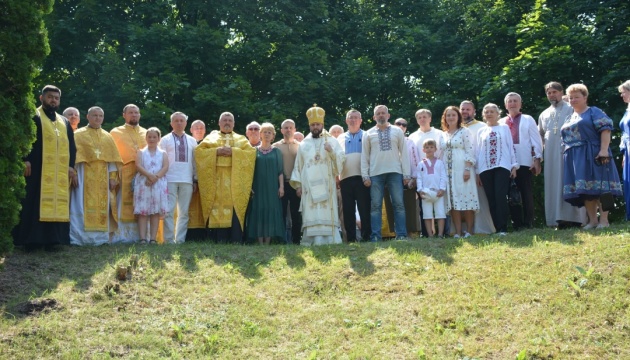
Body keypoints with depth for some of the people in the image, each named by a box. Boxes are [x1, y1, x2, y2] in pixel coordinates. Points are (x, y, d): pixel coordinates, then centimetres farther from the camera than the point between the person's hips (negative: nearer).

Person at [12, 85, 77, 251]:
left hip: (60, 172, 5)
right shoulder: (33, 117, 3)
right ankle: (31, 240, -3)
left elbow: (71, 146, 18)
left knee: (57, 204, 2)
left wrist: (71, 167, 6)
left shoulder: (64, 122, 19)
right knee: (35, 204, -5)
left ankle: (51, 239, 5)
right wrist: (26, 160, -17)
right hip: (38, 170, -5)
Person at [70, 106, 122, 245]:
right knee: (84, 206, -7)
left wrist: (113, 177, 1)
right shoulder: (79, 135, 5)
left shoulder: (107, 137, 15)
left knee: (103, 207, 2)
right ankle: (81, 237, -6)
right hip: (85, 177, -3)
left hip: (102, 178, 3)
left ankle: (102, 236, 5)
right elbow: (74, 157, -2)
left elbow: (112, 159, 10)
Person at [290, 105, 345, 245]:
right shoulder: (303, 144, 15)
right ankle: (312, 241, -6)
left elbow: (341, 160, 2)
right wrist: (297, 184, 4)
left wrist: (332, 152, -17)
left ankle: (329, 239, -8)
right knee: (311, 214, -4)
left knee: (326, 213, -7)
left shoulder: (332, 141, 10)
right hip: (309, 185, 1)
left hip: (326, 185, -1)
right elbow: (298, 165, 13)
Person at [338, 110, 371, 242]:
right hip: (345, 178, 3)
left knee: (364, 209, -6)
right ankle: (350, 238, 6)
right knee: (348, 210, 2)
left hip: (362, 177, -3)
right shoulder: (341, 138, 19)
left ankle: (366, 236, -3)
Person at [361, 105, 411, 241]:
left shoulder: (397, 131, 10)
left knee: (399, 204, -2)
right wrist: (365, 175, -1)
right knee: (375, 206, -2)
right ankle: (375, 236, -1)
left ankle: (401, 235, 1)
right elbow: (364, 156, 8)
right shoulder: (368, 134, 10)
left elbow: (404, 153, 8)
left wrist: (406, 174, 1)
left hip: (395, 172, 0)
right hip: (375, 174, 0)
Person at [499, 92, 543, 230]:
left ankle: (528, 223, 3)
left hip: (524, 162, -3)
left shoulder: (528, 120, 7)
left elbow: (536, 140, 2)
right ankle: (516, 223, 7)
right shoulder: (501, 123, 14)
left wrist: (537, 159, -5)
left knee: (526, 193, 0)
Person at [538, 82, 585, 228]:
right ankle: (560, 219, 0)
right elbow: (540, 136, 22)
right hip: (551, 155, 4)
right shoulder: (544, 115, 19)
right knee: (554, 185, -1)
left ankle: (573, 217, -10)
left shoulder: (571, 109, 7)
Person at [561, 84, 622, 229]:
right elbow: (565, 138, 24)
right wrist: (567, 153, 15)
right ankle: (592, 220, 7)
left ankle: (604, 220, -7)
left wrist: (604, 149, -22)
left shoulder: (594, 112, 1)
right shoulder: (570, 117, 21)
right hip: (576, 159, 7)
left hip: (592, 156, -7)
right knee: (585, 190, 4)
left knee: (598, 187, -8)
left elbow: (605, 129, -11)